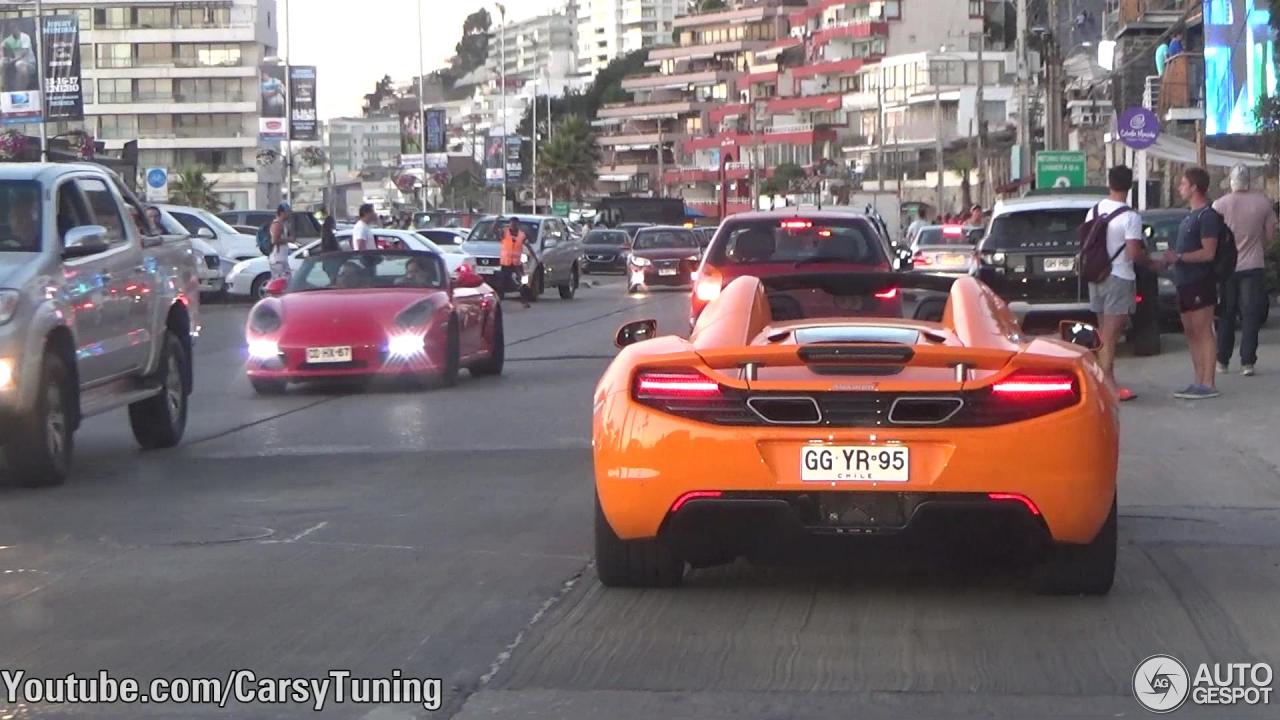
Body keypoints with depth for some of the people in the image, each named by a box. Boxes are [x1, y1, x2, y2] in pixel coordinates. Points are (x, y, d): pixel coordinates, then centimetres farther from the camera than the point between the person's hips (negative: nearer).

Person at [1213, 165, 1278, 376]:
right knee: (1251, 315, 1)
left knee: (1225, 316, 12)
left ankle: (1223, 361, 16)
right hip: (1253, 266, 0)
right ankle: (1247, 362, -6)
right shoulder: (1263, 203, -5)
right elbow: (1270, 235, 1)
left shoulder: (1220, 205, -7)